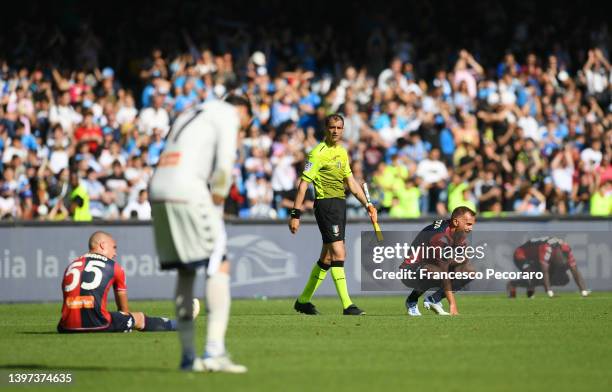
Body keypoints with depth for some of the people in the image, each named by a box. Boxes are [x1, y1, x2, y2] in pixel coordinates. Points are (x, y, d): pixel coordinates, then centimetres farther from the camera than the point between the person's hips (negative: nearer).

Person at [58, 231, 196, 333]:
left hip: (68, 328, 3)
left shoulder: (72, 265, 20)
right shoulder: (113, 267, 11)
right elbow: (124, 310, 19)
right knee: (138, 318, 18)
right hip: (96, 324, -3)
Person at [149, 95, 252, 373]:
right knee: (219, 266, -6)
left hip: (158, 192, 8)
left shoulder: (191, 115, 31)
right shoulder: (228, 114, 7)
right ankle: (214, 350, -17)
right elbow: (224, 165, -6)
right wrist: (216, 205, 2)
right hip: (187, 194, -8)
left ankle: (188, 356, 12)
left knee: (185, 272, 13)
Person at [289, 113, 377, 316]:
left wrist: (367, 204, 18)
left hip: (340, 204, 9)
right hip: (325, 203, -9)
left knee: (327, 257, 12)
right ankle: (347, 305, -17)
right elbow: (303, 184, -12)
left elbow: (351, 181, 24)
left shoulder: (342, 152, 15)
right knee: (339, 253, -15)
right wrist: (295, 214, -16)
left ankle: (303, 300, 23)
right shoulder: (319, 153, -10)